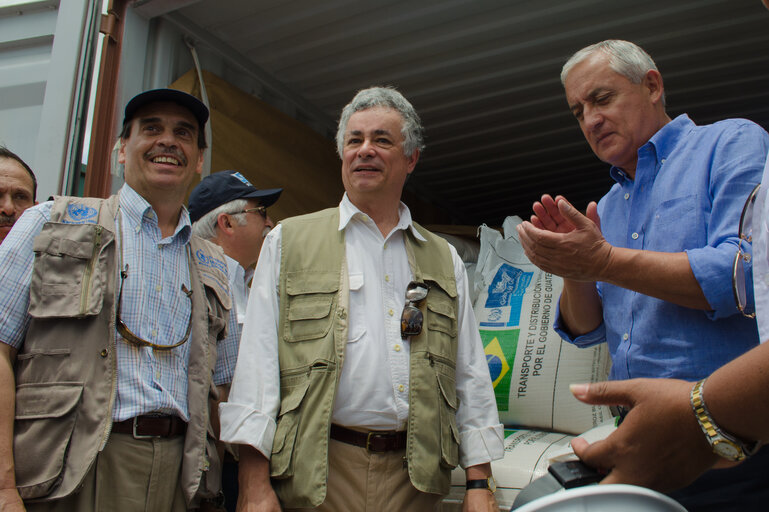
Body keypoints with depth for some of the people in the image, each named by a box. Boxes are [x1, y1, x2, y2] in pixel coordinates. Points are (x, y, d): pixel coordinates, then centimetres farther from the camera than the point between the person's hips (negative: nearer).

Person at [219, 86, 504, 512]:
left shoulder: (444, 261, 12)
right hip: (317, 472, -2)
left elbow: (471, 376, 11)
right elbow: (258, 361, -2)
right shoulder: (289, 242, 4)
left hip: (413, 475, 3)